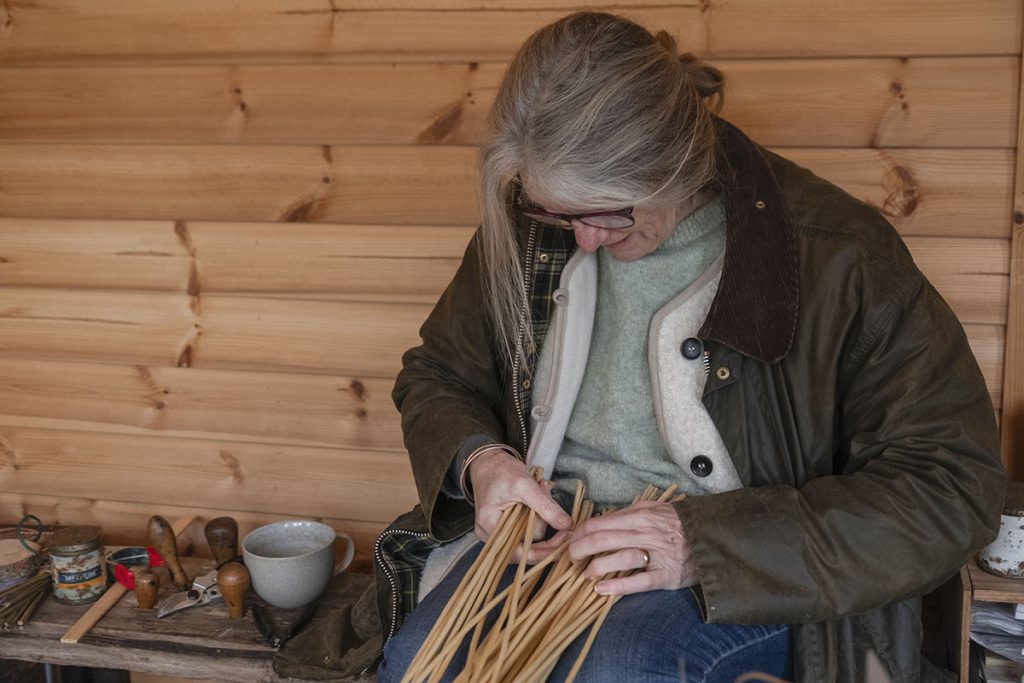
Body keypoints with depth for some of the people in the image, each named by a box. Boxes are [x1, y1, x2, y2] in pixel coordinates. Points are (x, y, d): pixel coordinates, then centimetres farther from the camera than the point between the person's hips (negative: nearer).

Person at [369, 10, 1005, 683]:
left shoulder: (840, 254, -15)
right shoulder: (528, 226, 1)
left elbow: (953, 489, -16)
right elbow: (435, 374, 16)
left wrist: (708, 542, -25)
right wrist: (474, 457, -10)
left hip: (741, 577, -3)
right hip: (549, 531, 4)